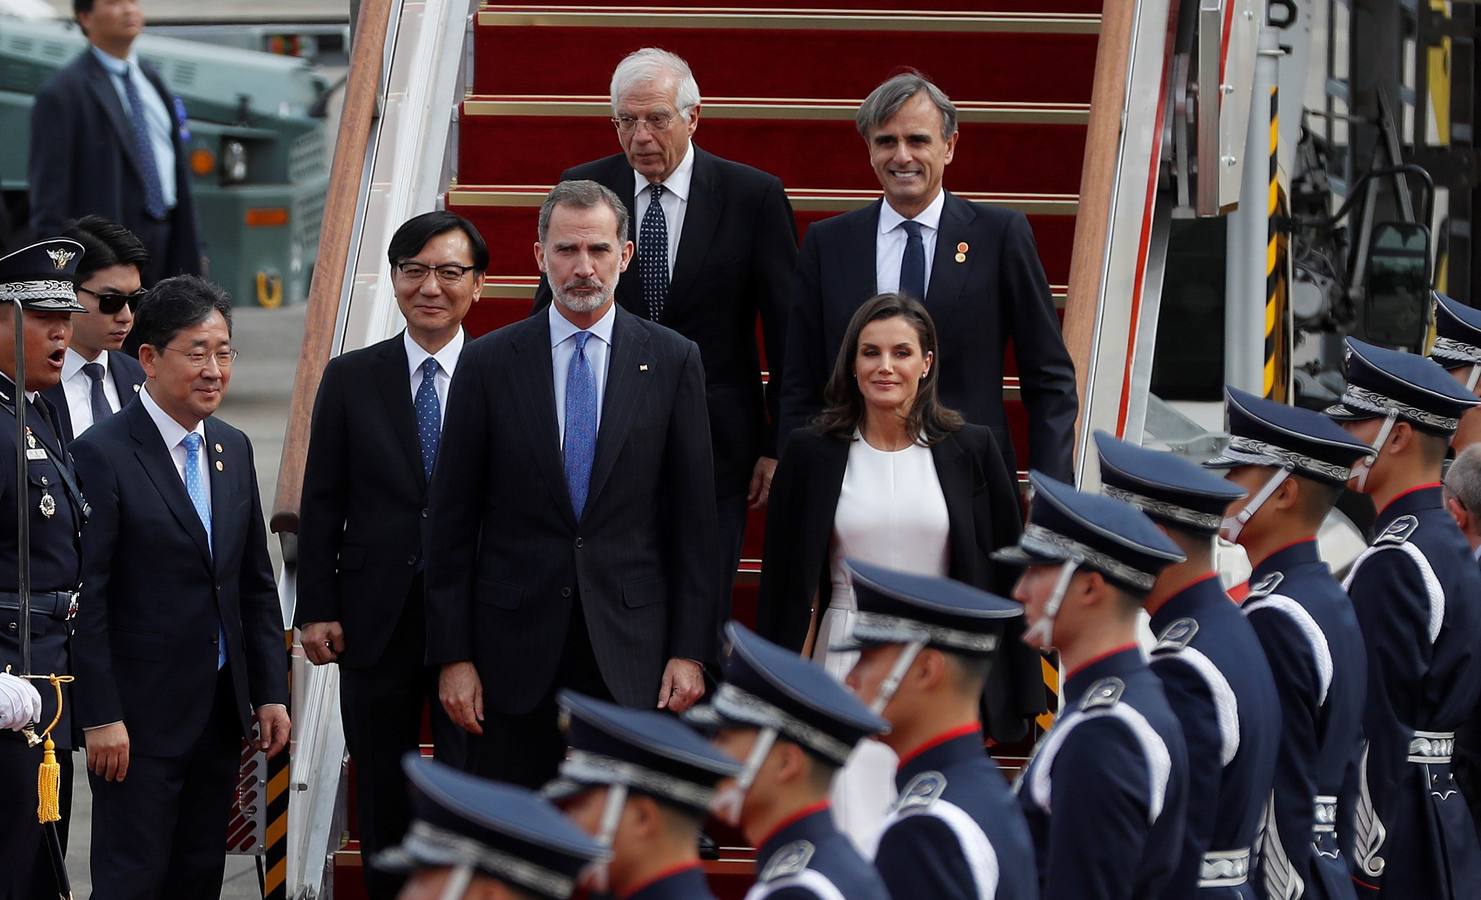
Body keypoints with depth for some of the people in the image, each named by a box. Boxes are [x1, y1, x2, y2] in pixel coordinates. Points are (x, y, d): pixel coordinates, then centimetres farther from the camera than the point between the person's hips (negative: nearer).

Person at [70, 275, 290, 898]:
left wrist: (271, 692, 9)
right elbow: (86, 599, -14)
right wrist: (101, 717, -17)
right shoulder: (103, 454, -12)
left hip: (222, 707, 7)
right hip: (139, 717, -7)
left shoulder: (233, 449, 10)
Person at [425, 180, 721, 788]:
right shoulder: (488, 364, 2)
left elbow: (693, 515, 4)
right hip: (516, 650, 0)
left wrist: (691, 649, -2)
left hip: (630, 652, 0)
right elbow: (450, 520, 3)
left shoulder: (672, 361, 3)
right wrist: (452, 654, -2)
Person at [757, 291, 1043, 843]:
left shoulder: (970, 450, 3)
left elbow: (1004, 575, 6)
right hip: (850, 659, 0)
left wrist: (1020, 693, 3)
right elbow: (783, 583, 8)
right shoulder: (813, 455, 4)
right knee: (853, 843, -12)